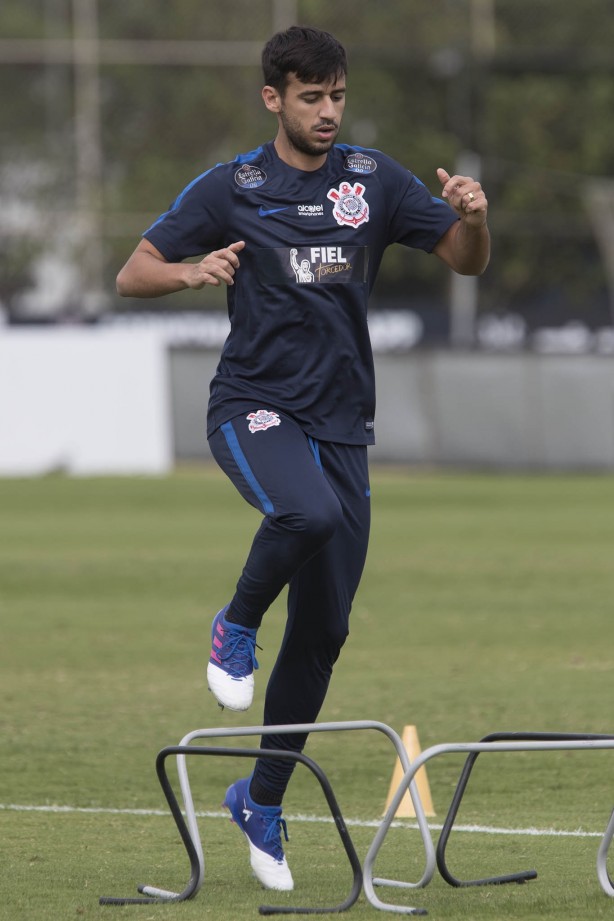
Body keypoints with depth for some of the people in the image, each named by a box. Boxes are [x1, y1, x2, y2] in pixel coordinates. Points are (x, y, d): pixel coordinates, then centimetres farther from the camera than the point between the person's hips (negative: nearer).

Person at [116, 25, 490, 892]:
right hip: (255, 407, -4)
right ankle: (237, 626, -8)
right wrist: (193, 272, -22)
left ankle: (263, 801, 18)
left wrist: (474, 216, -14)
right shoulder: (231, 188, -1)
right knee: (308, 513, -37)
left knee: (323, 633, 3)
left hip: (341, 422, 4)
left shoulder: (374, 179, 7)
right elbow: (132, 275, 0)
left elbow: (467, 262, 9)